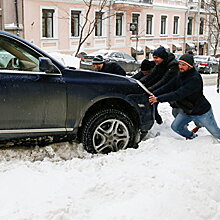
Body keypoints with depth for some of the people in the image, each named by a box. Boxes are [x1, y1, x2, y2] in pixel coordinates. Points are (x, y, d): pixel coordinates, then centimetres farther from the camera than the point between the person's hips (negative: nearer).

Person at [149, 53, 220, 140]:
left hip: (202, 113, -7)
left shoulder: (195, 79, -32)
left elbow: (179, 94, -39)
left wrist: (159, 98, -40)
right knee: (175, 127, 6)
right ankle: (192, 136, 32)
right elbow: (168, 87, -10)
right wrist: (154, 93, -25)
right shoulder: (180, 76, -5)